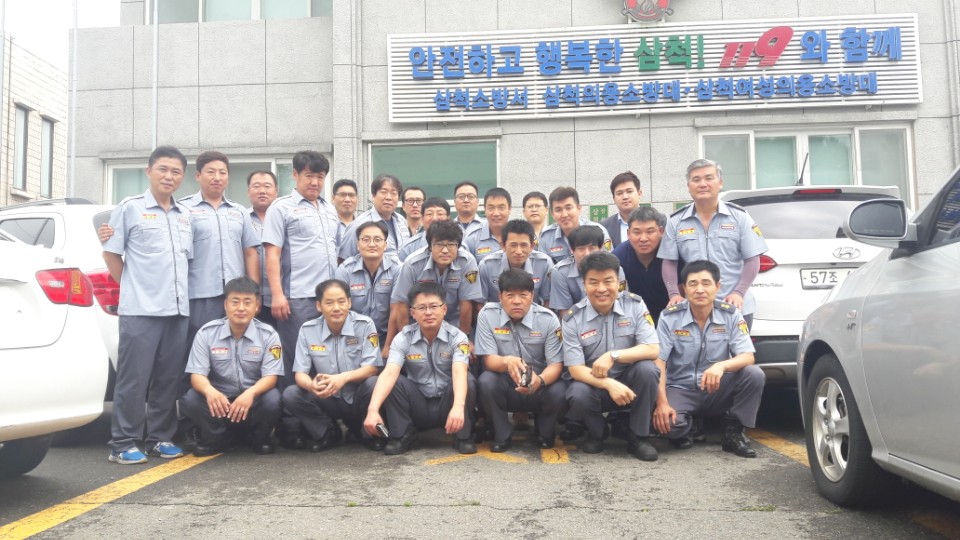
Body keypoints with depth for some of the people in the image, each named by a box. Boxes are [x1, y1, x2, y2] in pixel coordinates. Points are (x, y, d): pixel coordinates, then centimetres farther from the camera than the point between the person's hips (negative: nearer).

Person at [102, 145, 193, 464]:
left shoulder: (185, 215, 16)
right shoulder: (130, 208, 1)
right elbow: (111, 253, 2)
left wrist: (179, 290, 12)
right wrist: (133, 287, 3)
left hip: (178, 308, 5)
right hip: (140, 309, -5)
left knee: (169, 378, 8)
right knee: (133, 378, -2)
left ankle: (159, 437, 18)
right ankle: (124, 443, 6)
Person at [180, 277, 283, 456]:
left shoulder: (268, 335, -8)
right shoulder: (206, 333, -6)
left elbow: (271, 376, -14)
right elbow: (197, 375, -11)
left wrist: (250, 393, -38)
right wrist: (209, 390, -37)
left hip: (253, 398, -1)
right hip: (219, 398, 1)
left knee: (272, 399, -33)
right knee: (190, 400, -28)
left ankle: (260, 438, 2)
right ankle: (216, 438, 2)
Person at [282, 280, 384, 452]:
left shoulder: (365, 325, -12)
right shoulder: (307, 330, -5)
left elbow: (372, 368, -15)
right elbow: (300, 373, -7)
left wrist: (344, 377, -36)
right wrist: (311, 385, -33)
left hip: (358, 399, -2)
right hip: (328, 400, 2)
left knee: (374, 383, -33)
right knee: (290, 395, -22)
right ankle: (329, 433, 2)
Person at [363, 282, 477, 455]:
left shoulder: (457, 337, -14)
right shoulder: (403, 338, -11)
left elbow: (459, 372, -33)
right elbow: (389, 373, -26)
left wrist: (458, 406, -52)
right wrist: (373, 409, -43)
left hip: (447, 405, -1)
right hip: (417, 405, 1)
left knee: (467, 380, -29)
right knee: (393, 381, -24)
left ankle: (463, 436, -9)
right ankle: (403, 434, -6)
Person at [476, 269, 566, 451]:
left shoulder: (548, 319, -11)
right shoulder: (487, 315, -11)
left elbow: (556, 364, -15)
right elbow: (489, 360, -14)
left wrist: (540, 380, -39)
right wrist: (506, 361, -40)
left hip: (539, 386, 0)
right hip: (505, 385, 0)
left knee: (559, 391, -30)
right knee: (486, 381, -32)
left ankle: (544, 433, 6)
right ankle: (502, 435, -5)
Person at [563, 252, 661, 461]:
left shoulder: (635, 305, -9)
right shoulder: (572, 318, -12)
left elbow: (653, 350, -16)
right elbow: (575, 369, -15)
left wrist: (612, 355, -30)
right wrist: (609, 384, -32)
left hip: (629, 380, 1)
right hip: (594, 383, -1)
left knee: (646, 368, -30)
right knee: (578, 395, -33)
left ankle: (638, 436, -9)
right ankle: (597, 432, 4)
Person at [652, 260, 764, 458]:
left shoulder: (731, 315, -7)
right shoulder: (669, 317, -11)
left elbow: (748, 357, -15)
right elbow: (659, 362, -13)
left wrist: (721, 366, -38)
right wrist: (662, 402, -26)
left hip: (717, 390, 2)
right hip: (680, 389, -1)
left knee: (754, 374, -26)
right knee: (668, 424, -32)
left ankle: (733, 431, -5)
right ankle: (688, 423, 8)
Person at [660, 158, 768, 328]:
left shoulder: (739, 216, 0)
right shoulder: (675, 221, 4)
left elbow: (752, 260, -2)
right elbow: (669, 262, 4)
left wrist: (739, 293, -13)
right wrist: (674, 294, -9)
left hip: (736, 308, -1)